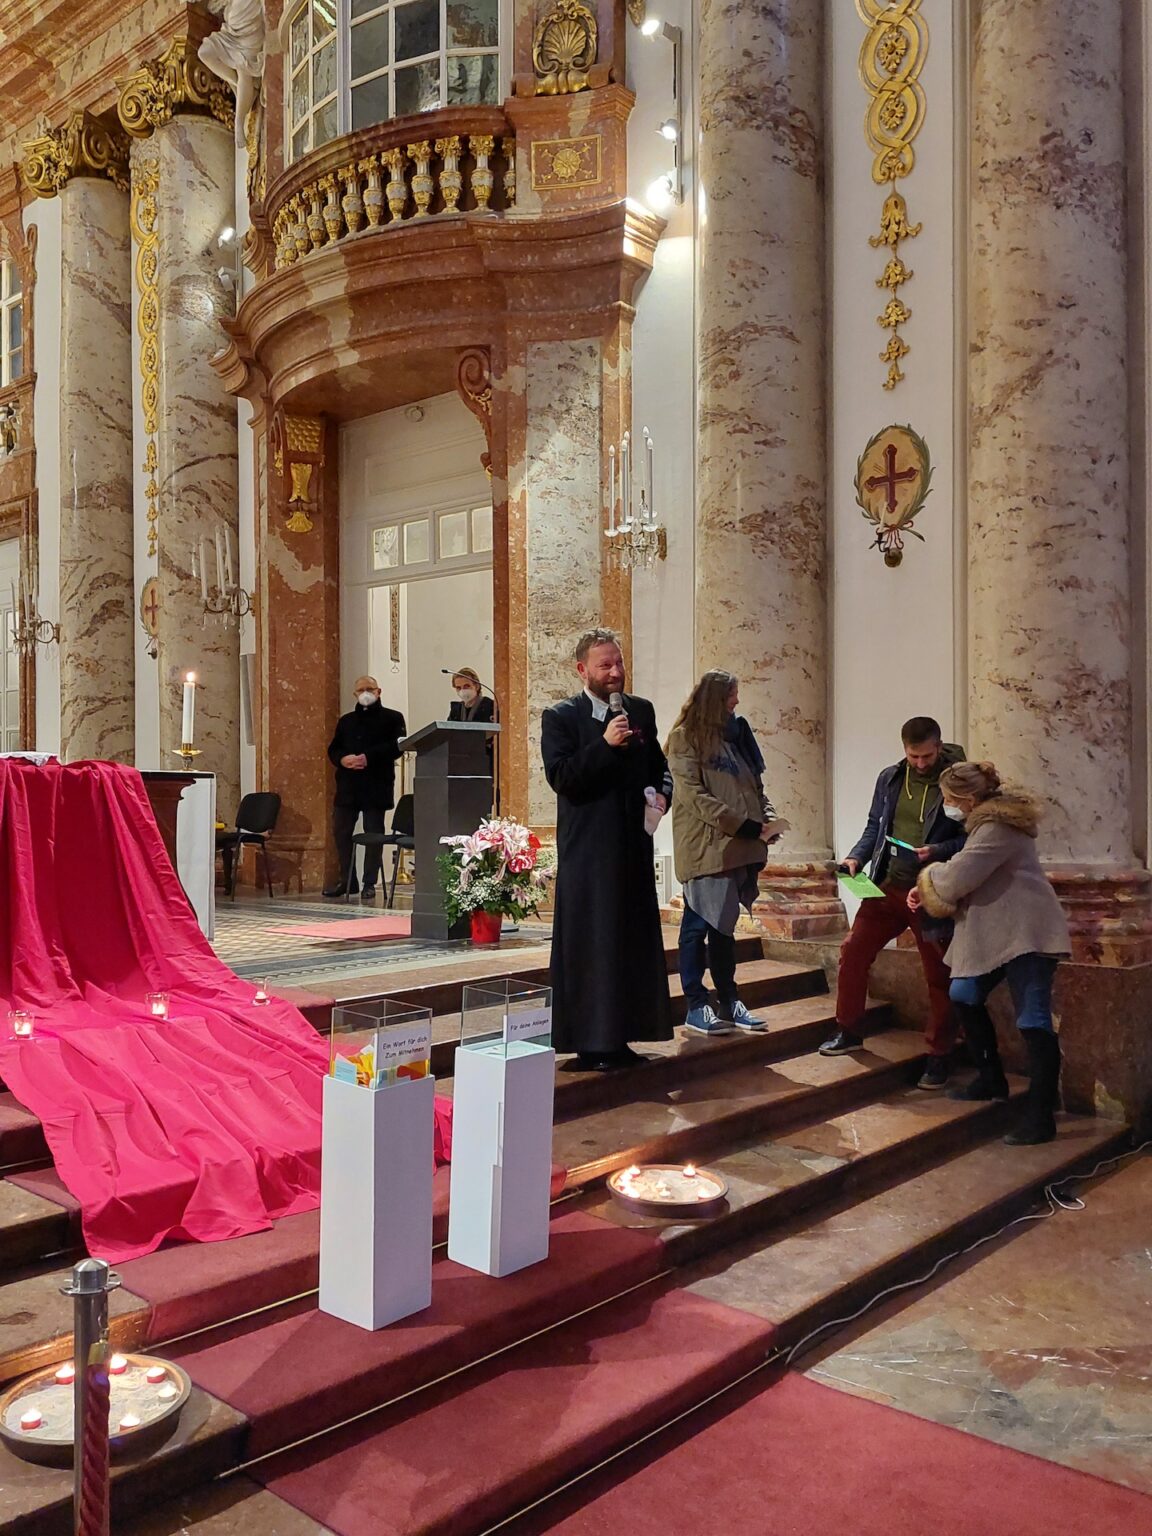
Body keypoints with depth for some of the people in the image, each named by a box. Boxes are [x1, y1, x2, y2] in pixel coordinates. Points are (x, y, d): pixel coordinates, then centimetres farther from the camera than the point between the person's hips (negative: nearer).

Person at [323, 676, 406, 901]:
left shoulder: (392, 718, 4)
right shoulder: (346, 721, 19)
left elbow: (397, 746, -10)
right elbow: (333, 750, 14)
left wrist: (368, 758, -20)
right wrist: (343, 759, -10)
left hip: (376, 786, -5)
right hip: (348, 786, 5)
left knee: (373, 834, -1)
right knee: (341, 832, 5)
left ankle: (370, 884, 7)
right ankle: (347, 880, 16)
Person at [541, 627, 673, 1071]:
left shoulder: (641, 711, 11)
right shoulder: (560, 717, -3)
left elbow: (658, 765, 20)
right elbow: (561, 777, -14)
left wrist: (660, 793, -1)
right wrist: (605, 744, -22)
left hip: (634, 846, 6)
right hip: (587, 850, -5)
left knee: (635, 943, 10)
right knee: (589, 948, -2)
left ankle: (620, 1037, 20)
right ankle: (590, 1043, 7)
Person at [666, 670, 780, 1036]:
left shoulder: (736, 734, 16)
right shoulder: (684, 738, -5)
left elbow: (753, 785, 18)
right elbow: (693, 795, -14)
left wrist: (766, 818, -2)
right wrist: (743, 825, -17)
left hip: (738, 848, 7)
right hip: (704, 847, -7)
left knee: (724, 925, 13)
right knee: (698, 925, 0)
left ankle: (728, 1003, 19)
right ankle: (697, 1008, 6)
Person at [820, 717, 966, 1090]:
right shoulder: (890, 778, 5)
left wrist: (939, 851, -23)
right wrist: (856, 857, -3)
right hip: (887, 887, 5)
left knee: (938, 975, 4)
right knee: (853, 953, 4)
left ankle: (940, 1056, 19)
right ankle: (849, 1031, 24)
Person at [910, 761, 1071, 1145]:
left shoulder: (996, 828, -18)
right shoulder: (989, 819, 16)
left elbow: (957, 878, -24)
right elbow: (970, 875, 20)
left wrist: (930, 877, -1)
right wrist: (927, 890, 5)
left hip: (1025, 933, -11)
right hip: (997, 933, 11)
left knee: (1033, 1019, -10)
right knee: (964, 997, 16)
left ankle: (1040, 1116, -10)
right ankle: (992, 1079, 28)